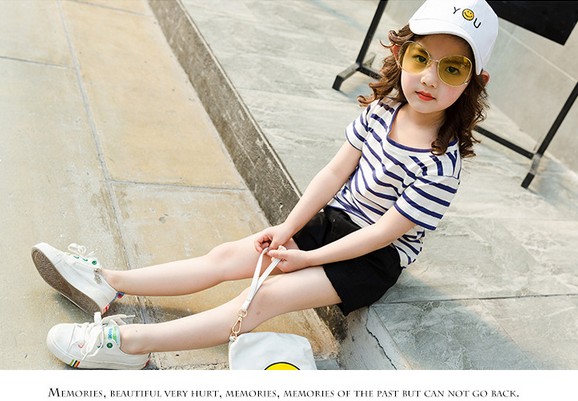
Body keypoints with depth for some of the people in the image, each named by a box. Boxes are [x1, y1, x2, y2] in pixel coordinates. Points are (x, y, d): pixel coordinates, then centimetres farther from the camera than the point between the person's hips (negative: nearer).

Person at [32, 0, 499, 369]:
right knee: (225, 257, -3)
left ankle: (128, 342, -21)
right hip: (333, 219, 6)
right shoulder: (381, 109, -6)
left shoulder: (441, 165, -25)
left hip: (376, 258, -5)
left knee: (265, 297, -21)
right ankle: (109, 283, 0)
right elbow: (335, 173, -2)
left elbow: (382, 233, -21)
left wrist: (307, 258, -15)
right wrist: (287, 229, -6)